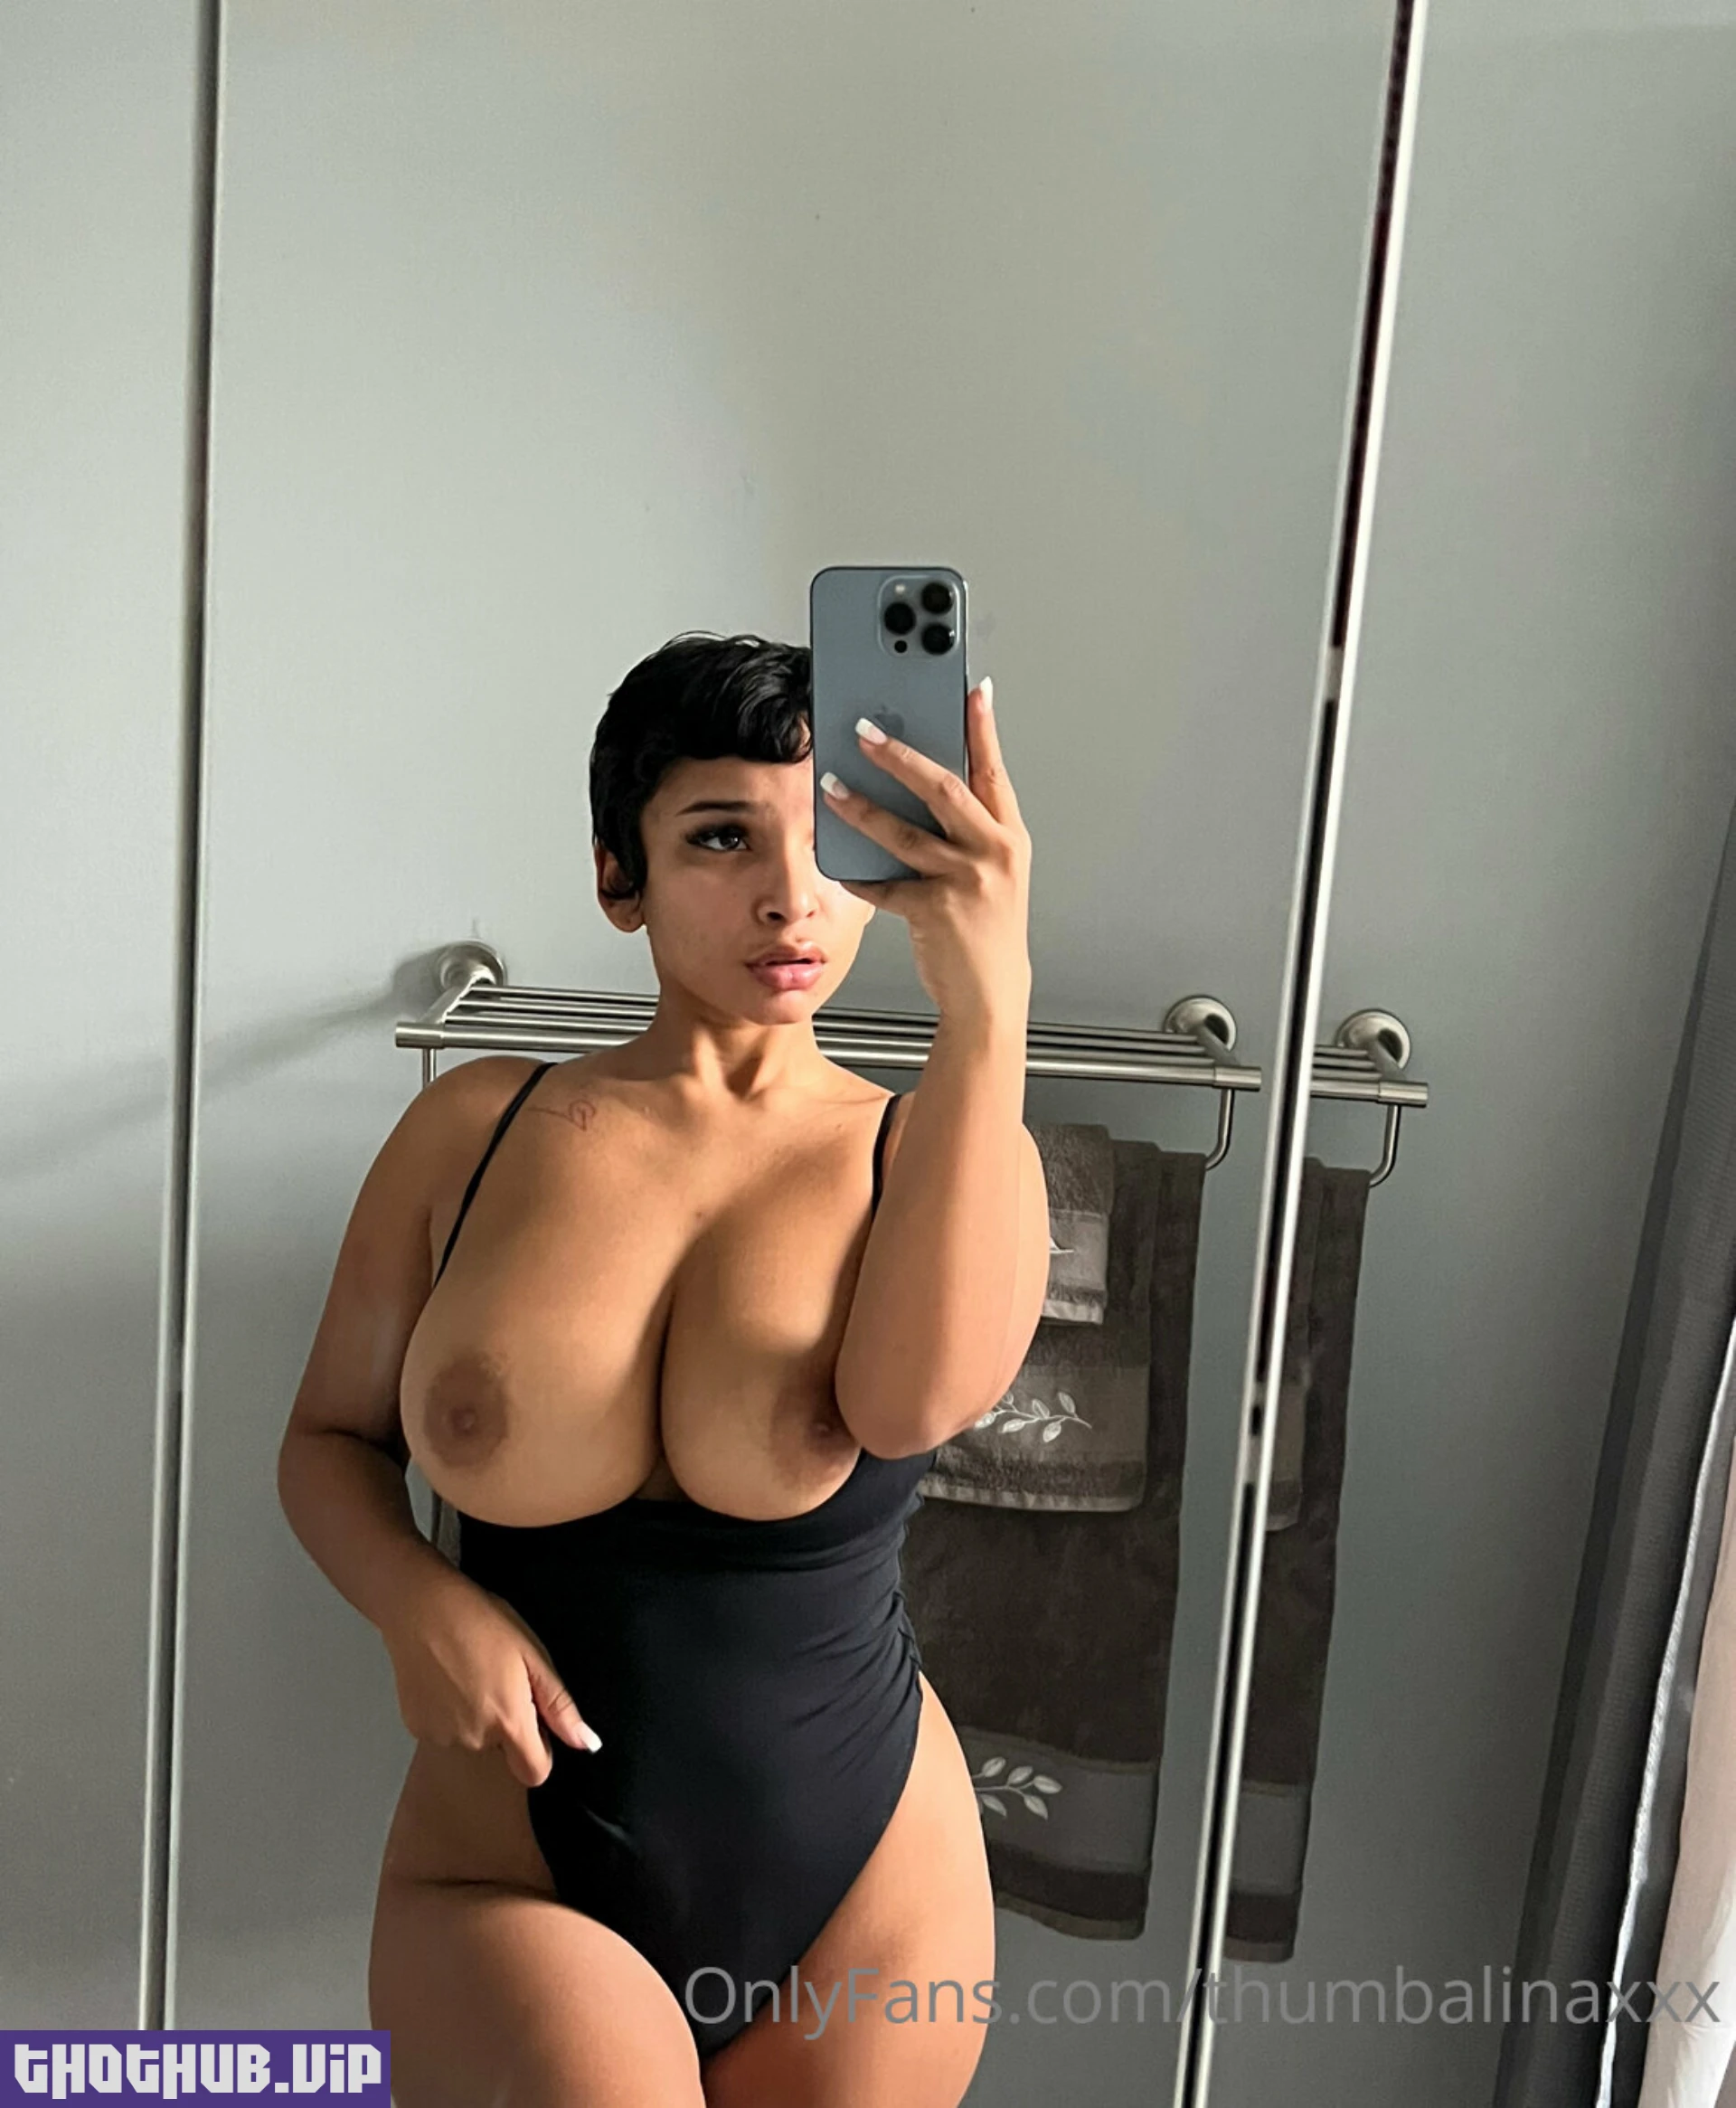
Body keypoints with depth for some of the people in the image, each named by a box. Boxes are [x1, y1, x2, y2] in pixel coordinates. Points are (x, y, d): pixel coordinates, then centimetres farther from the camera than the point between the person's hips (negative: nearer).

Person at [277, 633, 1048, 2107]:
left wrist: (985, 1006, -36)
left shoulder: (942, 1154, -5)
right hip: (513, 1877, 0)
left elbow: (915, 1398, -26)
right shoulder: (474, 1128, -2)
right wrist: (416, 1604, -13)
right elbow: (329, 1442, 7)